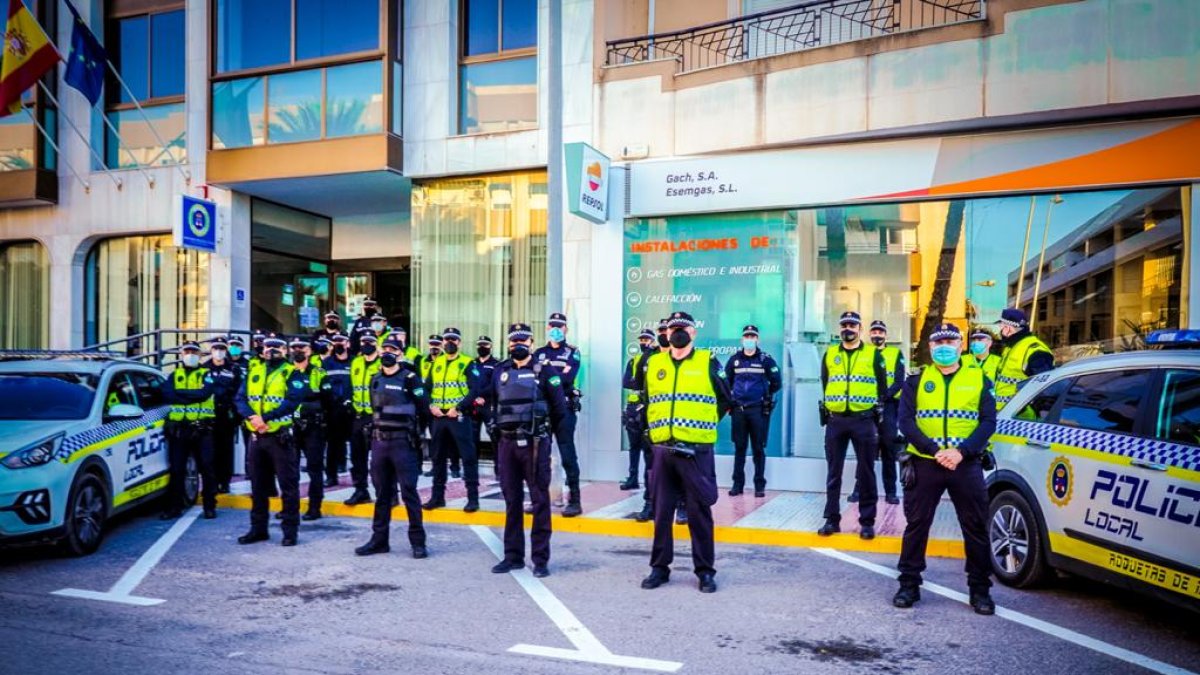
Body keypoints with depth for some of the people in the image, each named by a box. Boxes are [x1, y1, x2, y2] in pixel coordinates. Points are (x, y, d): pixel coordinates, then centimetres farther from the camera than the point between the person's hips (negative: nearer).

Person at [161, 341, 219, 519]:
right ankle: (174, 506, 13)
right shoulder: (174, 375, 15)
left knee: (206, 468, 0)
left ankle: (210, 506, 7)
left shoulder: (206, 374, 8)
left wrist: (180, 392, -9)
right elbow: (167, 394, -5)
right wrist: (193, 396, -13)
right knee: (176, 469, 5)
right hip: (178, 429, 2)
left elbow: (205, 393, -11)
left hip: (202, 429, -2)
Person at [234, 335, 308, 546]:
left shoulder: (291, 373, -2)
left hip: (280, 436, -5)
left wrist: (265, 417, -22)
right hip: (256, 436, 5)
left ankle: (290, 530, 7)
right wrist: (252, 416, -16)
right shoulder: (254, 371, 13)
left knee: (288, 485, -1)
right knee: (258, 485, 13)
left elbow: (293, 400, -16)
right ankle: (258, 528, 24)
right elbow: (241, 398, 4)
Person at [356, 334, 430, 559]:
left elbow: (423, 407, -10)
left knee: (409, 492, -3)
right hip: (379, 441, 6)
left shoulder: (409, 378, -6)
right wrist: (374, 433, 17)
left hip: (402, 441, -6)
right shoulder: (375, 380, 13)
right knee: (382, 492, 12)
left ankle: (418, 541, 3)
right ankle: (379, 539, 19)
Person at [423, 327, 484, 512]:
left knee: (468, 457, -4)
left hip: (459, 417, -5)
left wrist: (458, 408, -17)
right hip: (438, 417, 5)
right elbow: (427, 388, 14)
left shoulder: (468, 363, -2)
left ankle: (473, 498, 1)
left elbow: (474, 390, -10)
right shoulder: (436, 364, 14)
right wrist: (431, 405, -4)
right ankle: (437, 496, 22)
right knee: (438, 457, 11)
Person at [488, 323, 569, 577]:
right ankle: (513, 556, 19)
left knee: (539, 501, 0)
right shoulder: (500, 372, 12)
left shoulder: (544, 371, -1)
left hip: (535, 444, -4)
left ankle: (540, 559, 6)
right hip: (507, 443, 4)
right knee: (512, 501, 10)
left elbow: (559, 407, 1)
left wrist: (540, 423, 5)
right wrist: (496, 428, 12)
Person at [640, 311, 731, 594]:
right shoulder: (653, 364, 10)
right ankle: (659, 567, 20)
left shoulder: (708, 362, 1)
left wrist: (703, 425, 7)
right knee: (662, 511, 9)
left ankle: (705, 571, 14)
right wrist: (656, 427, 13)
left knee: (699, 512, 3)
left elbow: (725, 400, 8)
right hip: (663, 449, 3)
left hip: (696, 450, -3)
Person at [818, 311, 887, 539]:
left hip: (863, 420, -2)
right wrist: (825, 412, 8)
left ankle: (867, 521, 11)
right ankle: (832, 519, 13)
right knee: (833, 472, 6)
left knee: (866, 472, 3)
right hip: (835, 420, 2)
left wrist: (877, 413, 0)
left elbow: (882, 386, 4)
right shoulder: (829, 354, 10)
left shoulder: (873, 354, 4)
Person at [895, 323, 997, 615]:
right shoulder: (916, 381, 7)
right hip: (924, 464, 0)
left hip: (966, 465, 0)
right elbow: (906, 421, -3)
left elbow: (988, 422, -1)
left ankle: (980, 589, 19)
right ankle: (909, 585, 16)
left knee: (976, 528, 5)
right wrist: (934, 451, -17)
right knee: (916, 525, 5)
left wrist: (961, 452, -16)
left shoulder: (979, 380, 7)